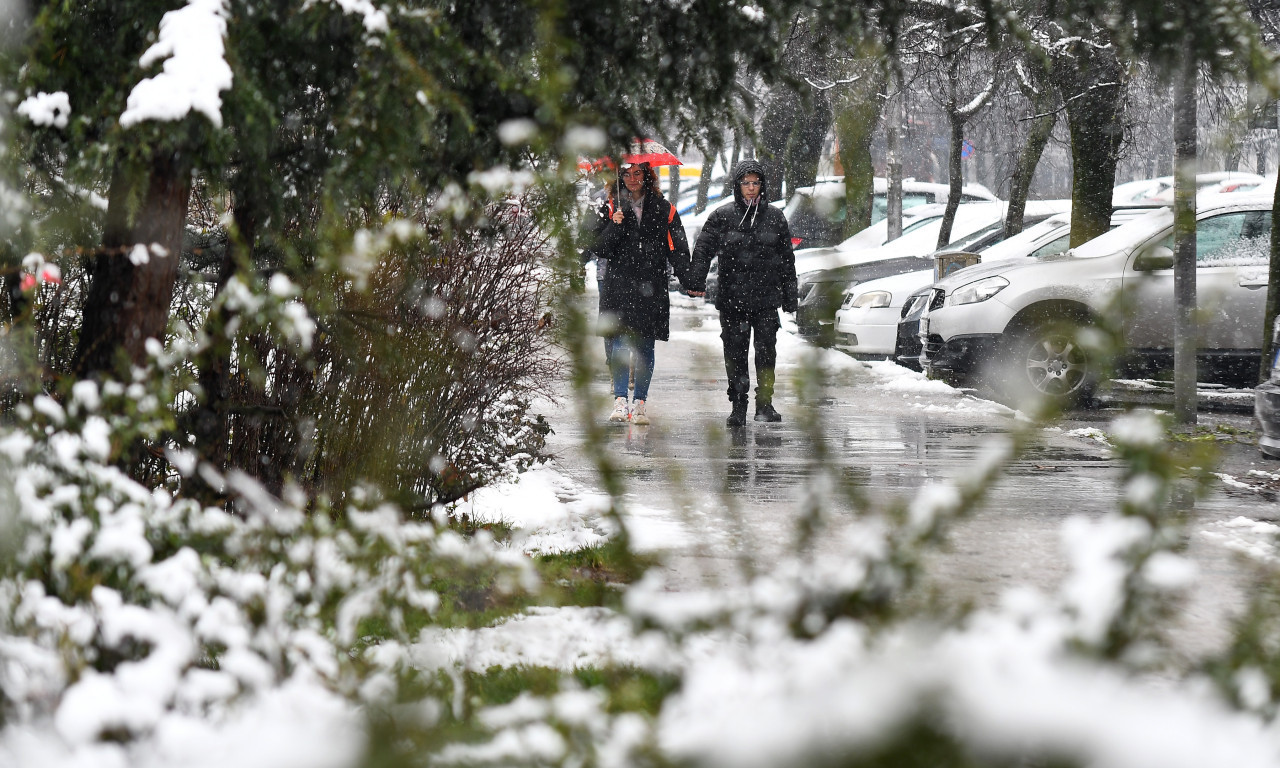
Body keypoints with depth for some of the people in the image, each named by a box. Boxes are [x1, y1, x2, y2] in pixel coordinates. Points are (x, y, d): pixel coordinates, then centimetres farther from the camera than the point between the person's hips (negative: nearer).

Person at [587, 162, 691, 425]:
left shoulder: (663, 210, 8)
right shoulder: (611, 209, 9)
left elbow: (678, 250, 6)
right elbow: (600, 249, 3)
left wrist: (689, 281, -6)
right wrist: (615, 227, -13)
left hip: (651, 288, 0)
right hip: (618, 285, 0)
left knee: (644, 346, 2)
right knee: (619, 344, -11)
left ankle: (640, 403, 9)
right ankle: (620, 401, -14)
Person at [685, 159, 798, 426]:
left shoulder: (775, 217, 9)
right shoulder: (722, 217, 4)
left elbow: (787, 259, 14)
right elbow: (703, 250, -2)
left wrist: (790, 297, 12)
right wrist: (696, 282, -17)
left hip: (767, 297, 0)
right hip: (732, 298, 0)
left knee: (766, 349, -7)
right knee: (735, 352, 2)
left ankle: (765, 403, 2)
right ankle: (738, 407, 8)